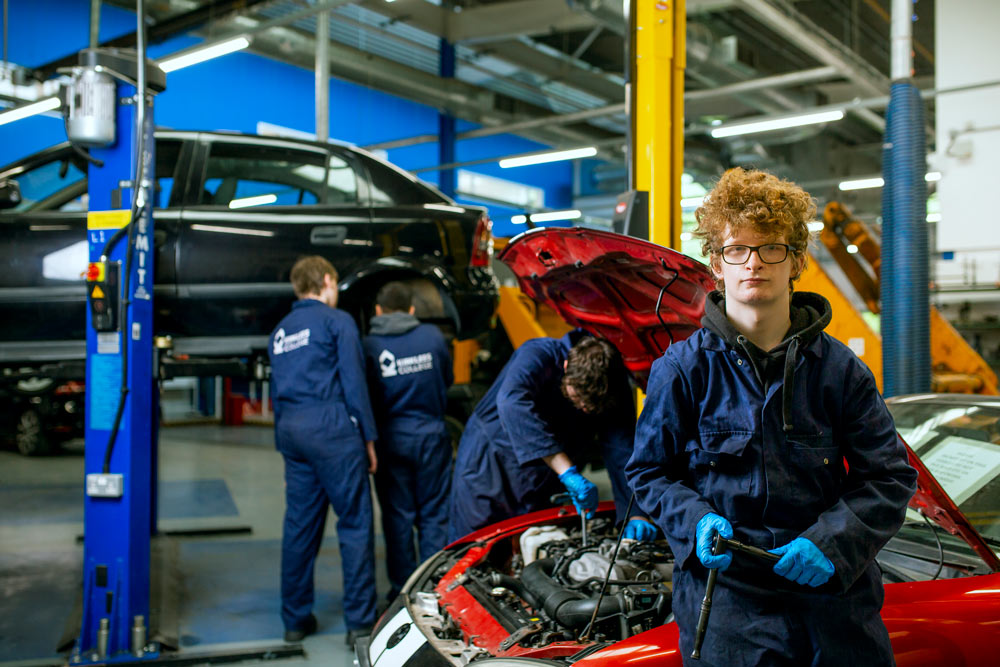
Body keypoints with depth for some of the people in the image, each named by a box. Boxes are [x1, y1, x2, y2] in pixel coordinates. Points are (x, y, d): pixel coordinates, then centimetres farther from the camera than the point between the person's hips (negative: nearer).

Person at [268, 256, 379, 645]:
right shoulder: (336, 321, -1)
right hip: (331, 424, -7)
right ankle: (359, 621, 0)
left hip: (290, 428, 7)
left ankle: (295, 620, 18)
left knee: (299, 526, 11)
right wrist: (368, 437, -3)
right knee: (355, 524, -1)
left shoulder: (280, 331, 19)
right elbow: (354, 381, -7)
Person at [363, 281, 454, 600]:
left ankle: (402, 588, 15)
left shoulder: (368, 345, -6)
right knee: (434, 514, 10)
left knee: (397, 515, 8)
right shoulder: (432, 336, 0)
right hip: (430, 433, 1)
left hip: (391, 437, -1)